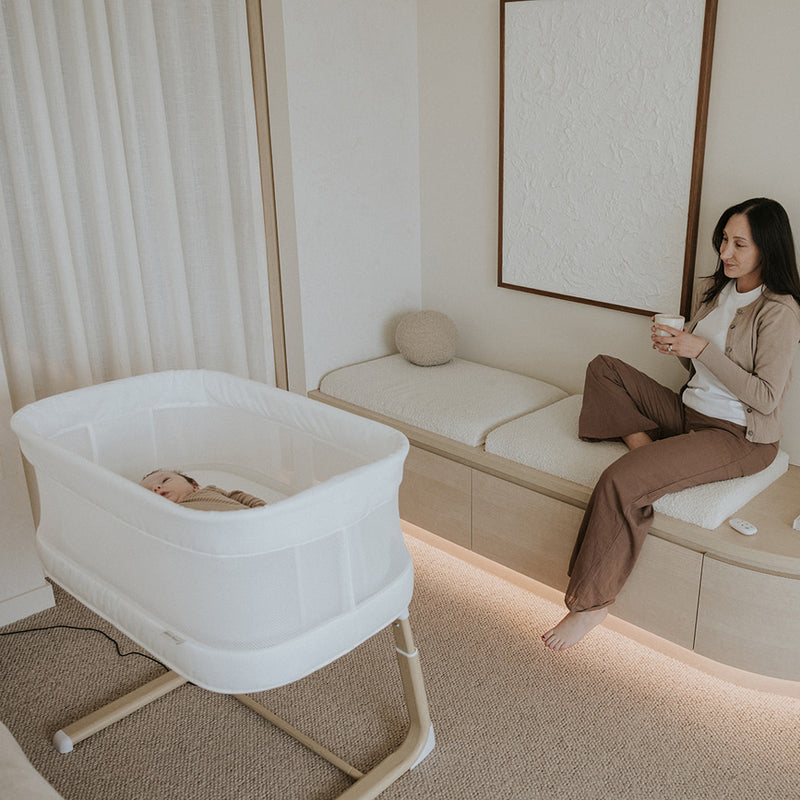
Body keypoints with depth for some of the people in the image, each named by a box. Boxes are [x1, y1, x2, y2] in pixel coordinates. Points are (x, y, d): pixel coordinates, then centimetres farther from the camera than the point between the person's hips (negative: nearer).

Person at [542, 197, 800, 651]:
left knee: (621, 482, -27)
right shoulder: (719, 290, 9)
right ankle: (643, 444, -10)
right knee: (604, 369, 6)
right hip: (690, 410, 9)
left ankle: (593, 602, -13)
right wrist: (676, 345, -6)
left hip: (738, 437, -9)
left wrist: (702, 348, -23)